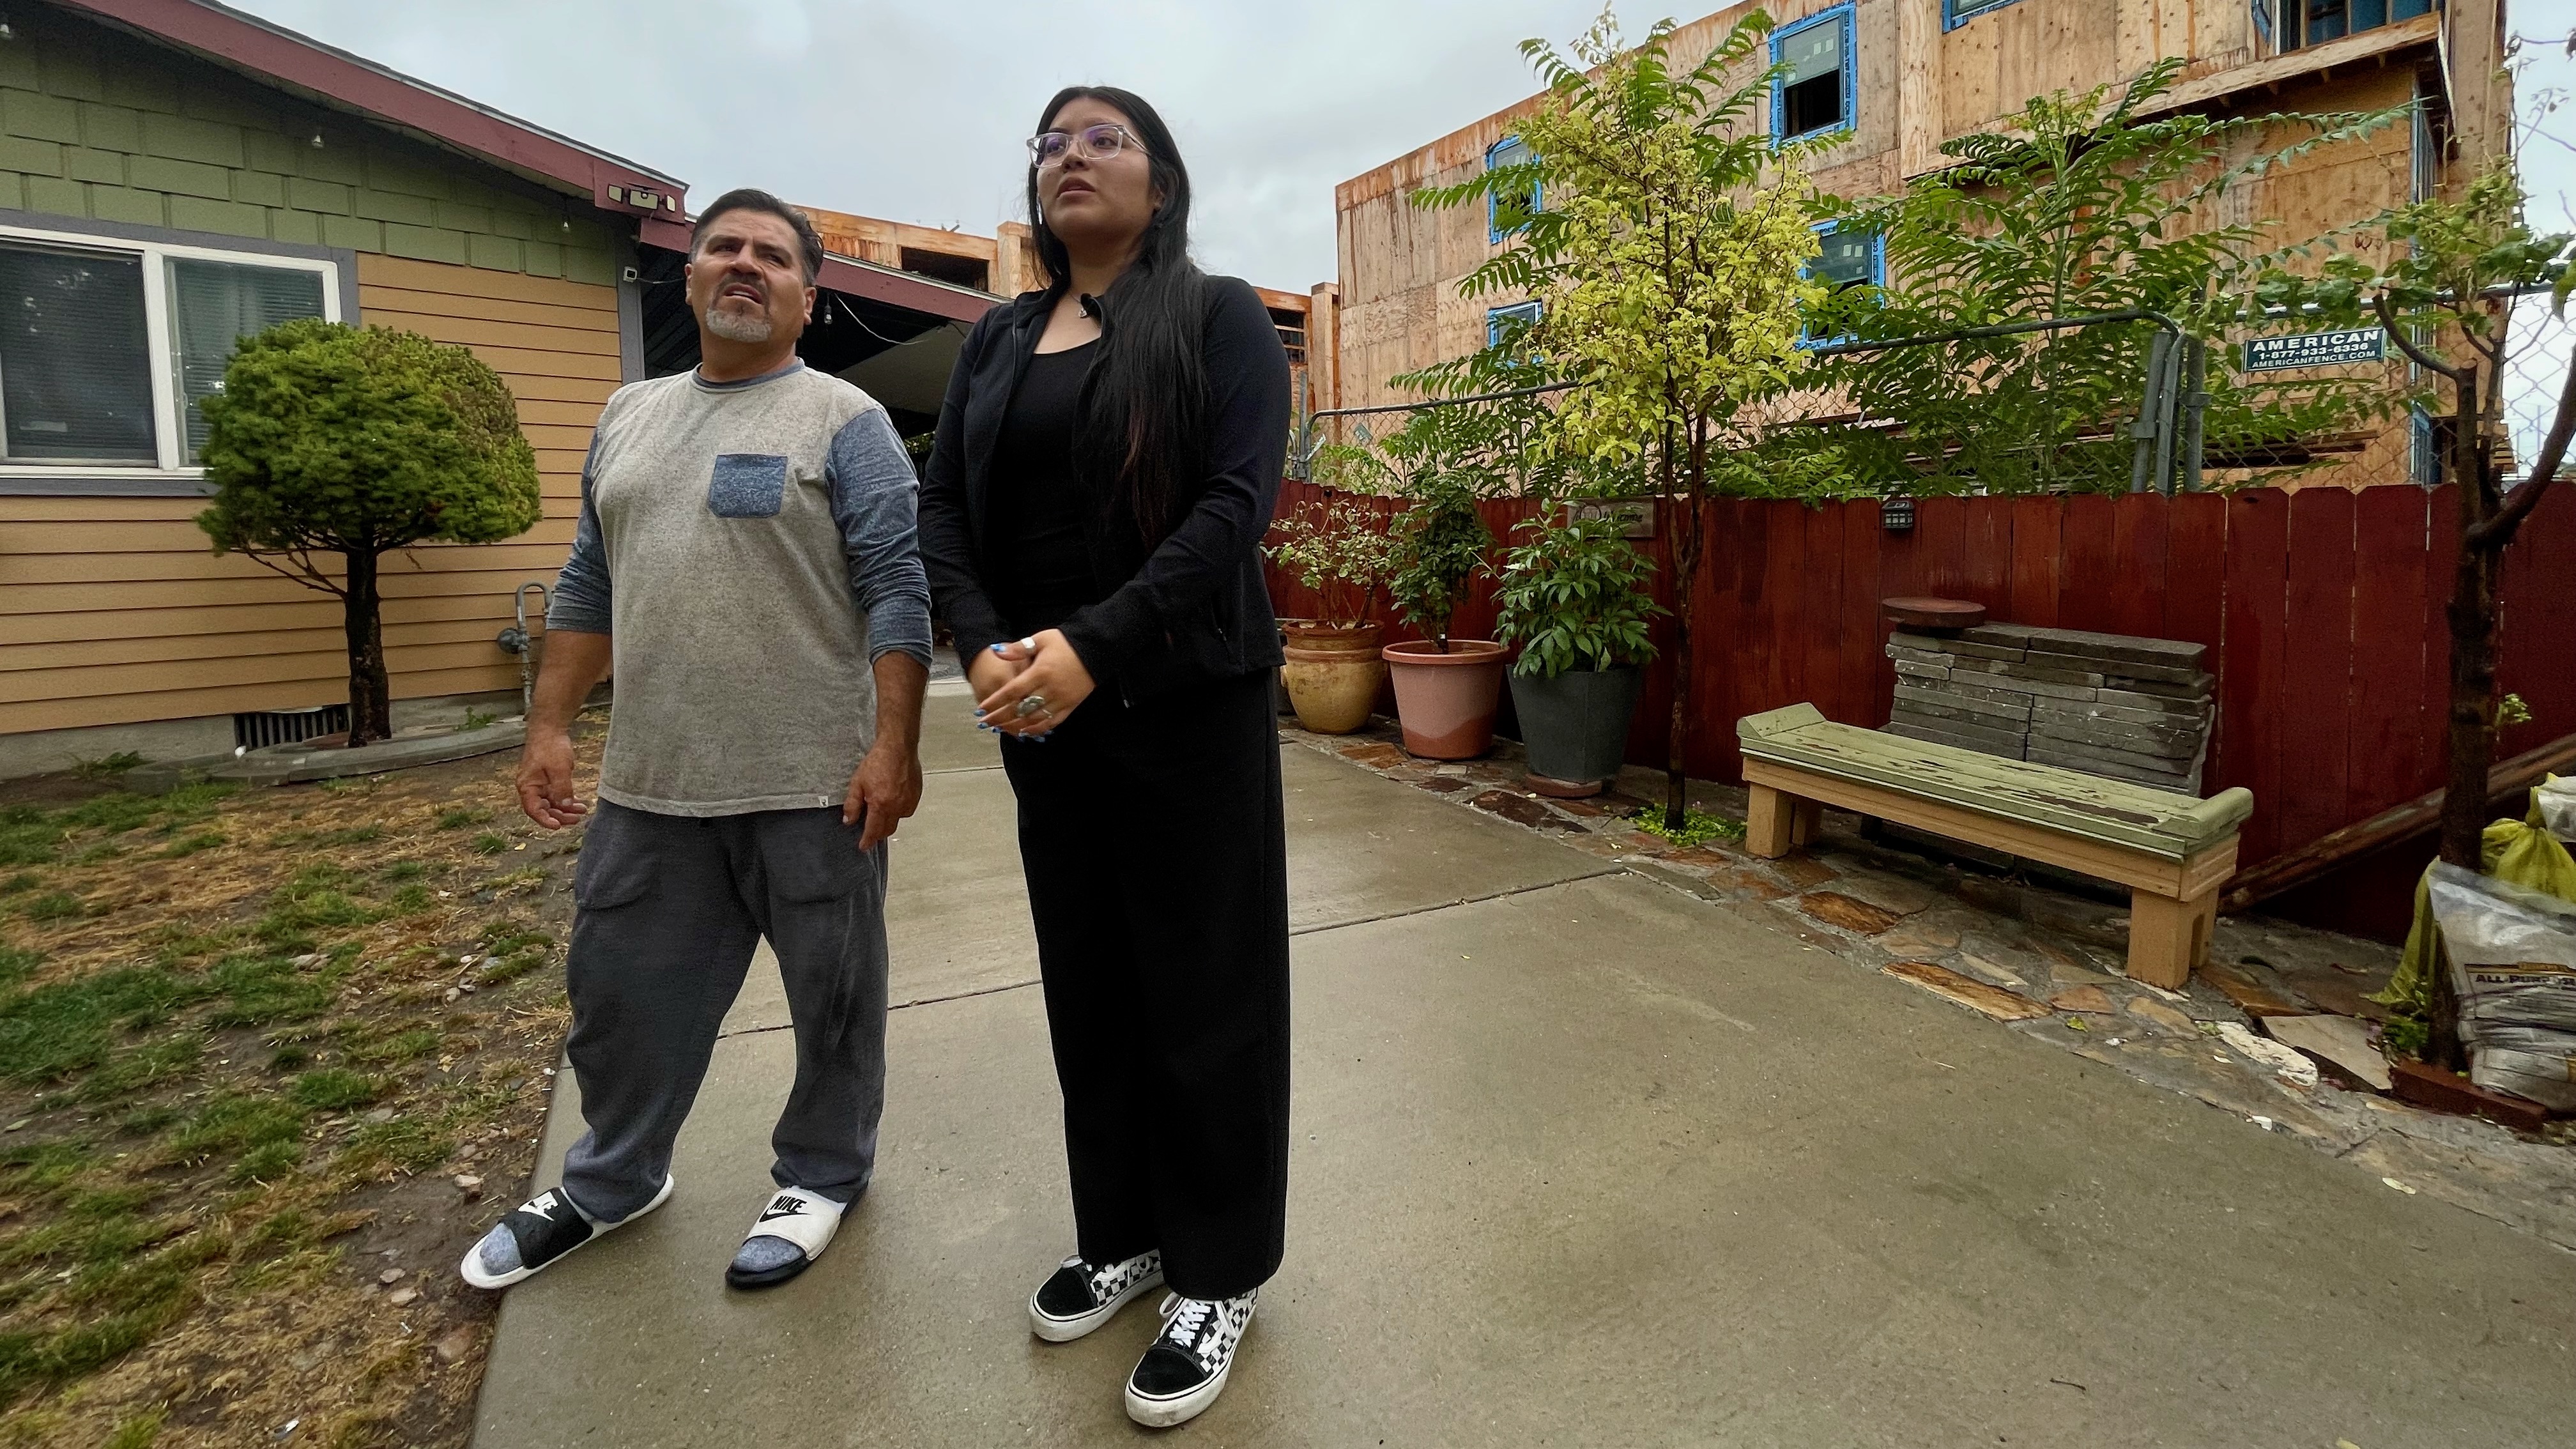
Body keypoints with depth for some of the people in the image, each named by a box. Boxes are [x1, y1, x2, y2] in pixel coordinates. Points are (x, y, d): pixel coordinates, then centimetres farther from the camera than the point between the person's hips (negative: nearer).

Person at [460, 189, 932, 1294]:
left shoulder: (844, 420, -3)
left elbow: (897, 590, -11)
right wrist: (550, 727, 12)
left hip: (811, 783, -5)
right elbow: (589, 585, 18)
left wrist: (894, 746, -18)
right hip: (649, 784, 6)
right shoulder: (629, 414, 15)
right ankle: (610, 1181, 41)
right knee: (621, 994, 18)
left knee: (833, 998, 8)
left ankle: (820, 1174, 31)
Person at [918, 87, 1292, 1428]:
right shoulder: (998, 341, 14)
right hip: (1040, 716, 5)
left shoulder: (1219, 317, -1)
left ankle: (1219, 1272, 22)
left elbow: (1236, 503, -14)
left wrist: (1096, 647, -23)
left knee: (1204, 989, 3)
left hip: (1189, 708, -4)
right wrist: (984, 649, -11)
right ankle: (1122, 1234, 32)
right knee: (1087, 983, 12)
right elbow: (942, 511, 7)